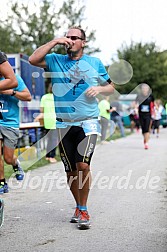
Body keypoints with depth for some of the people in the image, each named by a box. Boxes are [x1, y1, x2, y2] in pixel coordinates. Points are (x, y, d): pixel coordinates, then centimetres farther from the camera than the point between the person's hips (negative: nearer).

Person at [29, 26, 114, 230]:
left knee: (83, 165, -18)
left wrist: (99, 88, -5)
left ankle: (83, 210, -4)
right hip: (64, 125, 2)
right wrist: (55, 42, -6)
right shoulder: (56, 60, 9)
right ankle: (79, 207, 26)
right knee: (70, 171, 6)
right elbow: (33, 60, -7)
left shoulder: (95, 63, 10)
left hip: (88, 123, -2)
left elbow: (111, 87, 17)